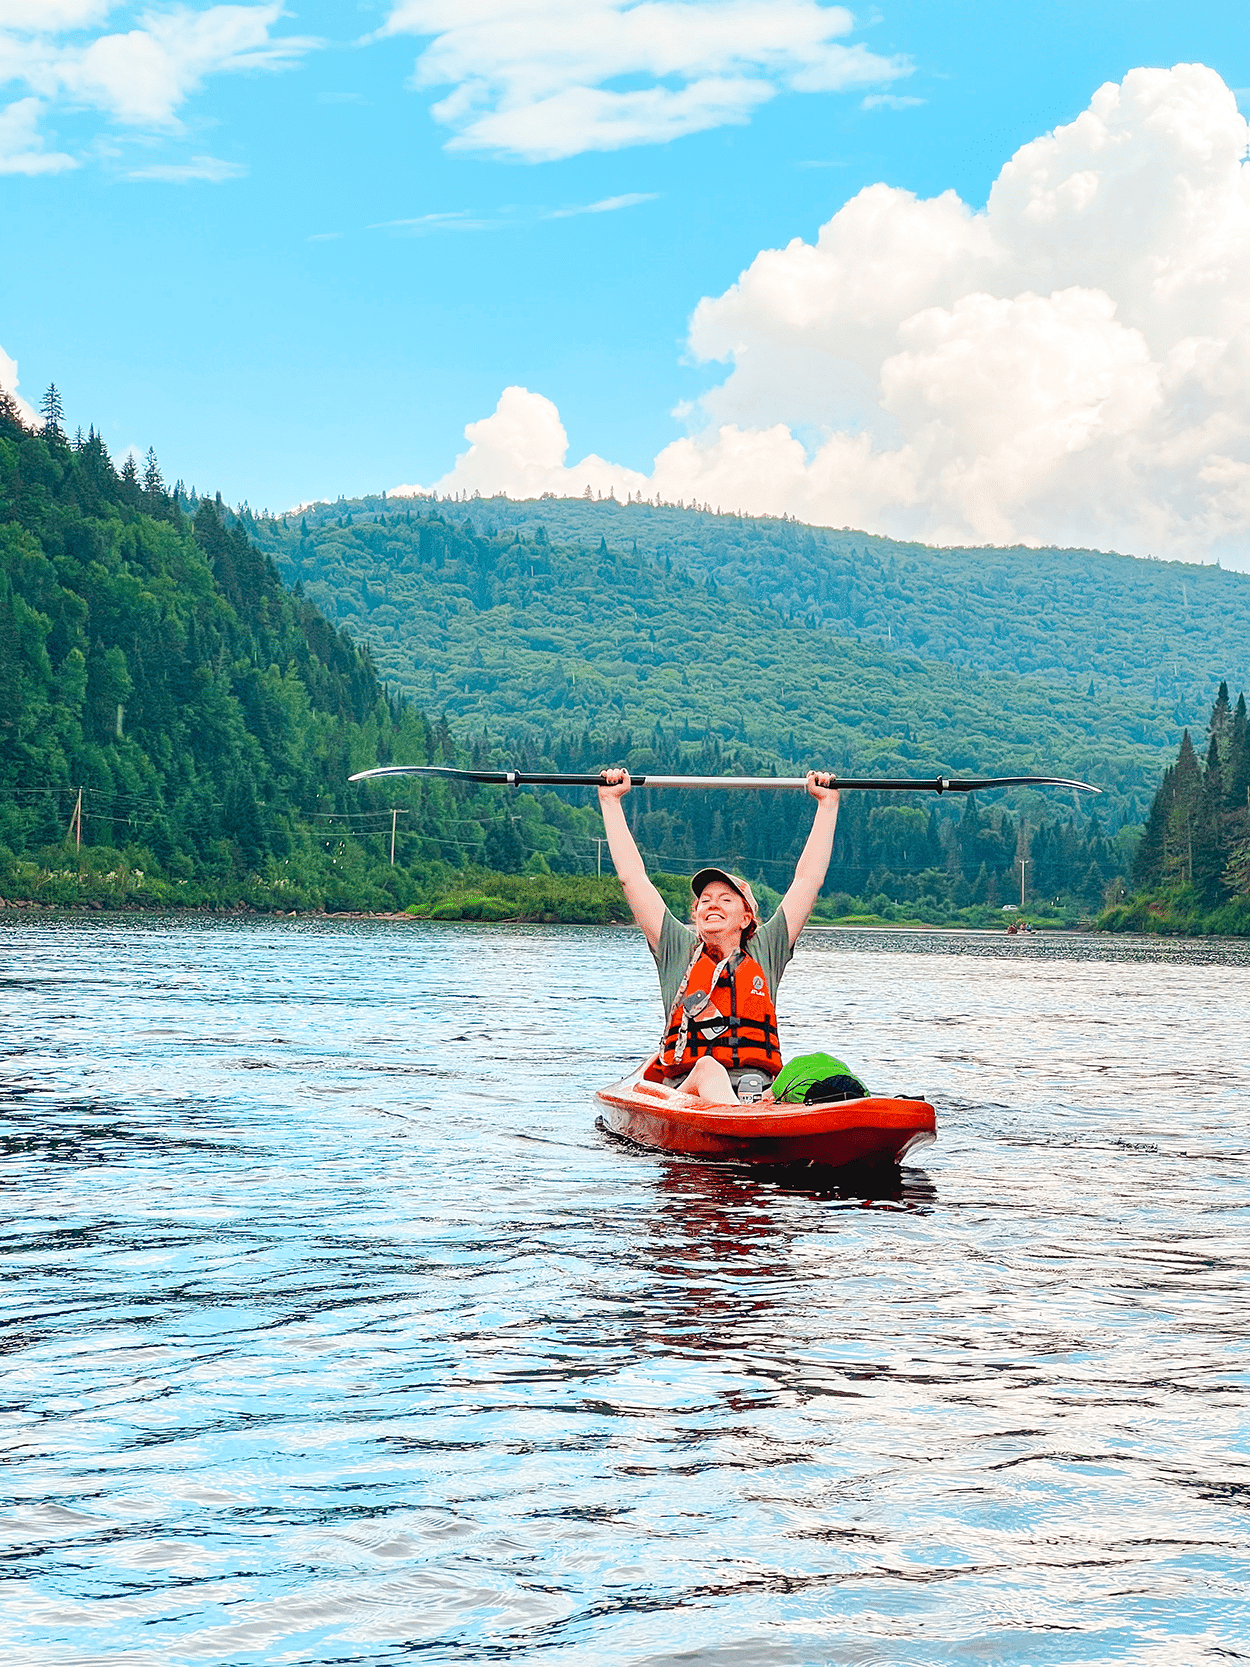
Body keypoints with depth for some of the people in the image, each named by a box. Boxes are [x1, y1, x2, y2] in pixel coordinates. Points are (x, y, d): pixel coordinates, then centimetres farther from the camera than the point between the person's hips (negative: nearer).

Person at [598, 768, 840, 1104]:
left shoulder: (765, 951, 21)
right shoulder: (677, 950, 18)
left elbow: (808, 879, 23)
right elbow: (632, 877, 17)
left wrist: (827, 803, 26)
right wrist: (610, 801, 20)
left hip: (761, 1089, 2)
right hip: (686, 1089, -2)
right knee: (708, 1069, -38)